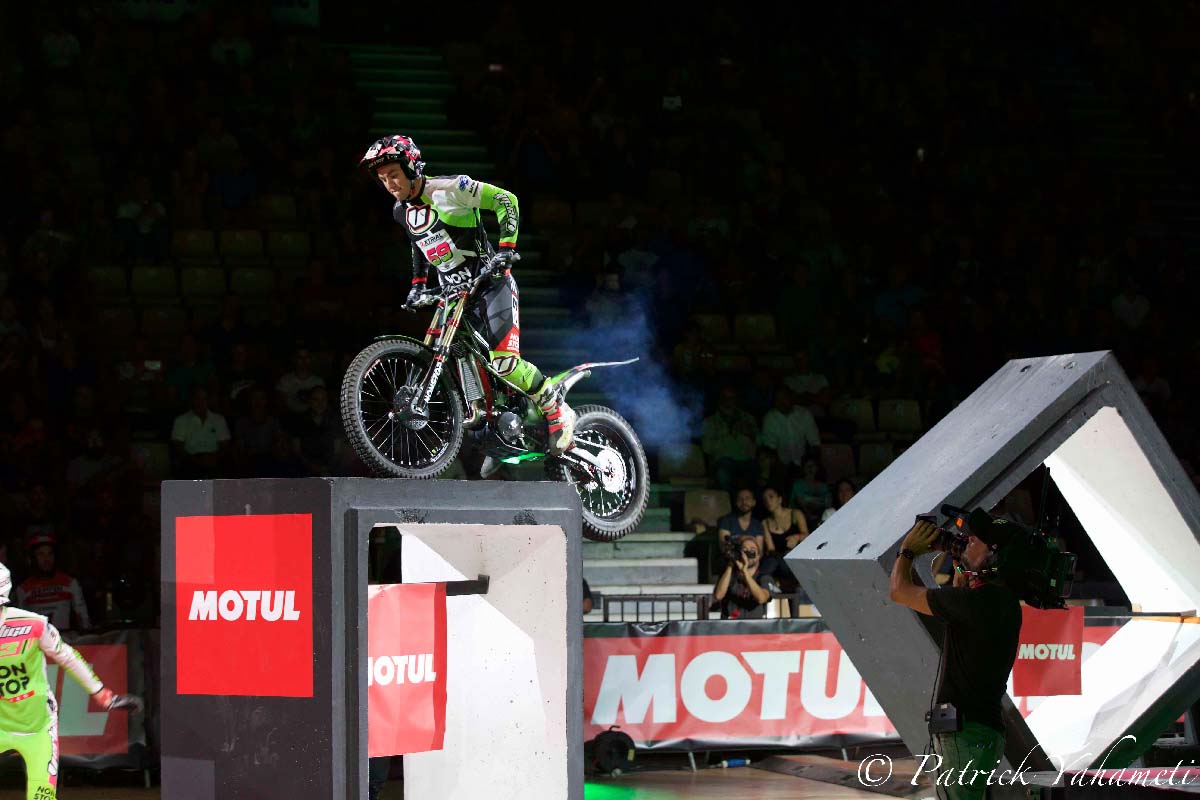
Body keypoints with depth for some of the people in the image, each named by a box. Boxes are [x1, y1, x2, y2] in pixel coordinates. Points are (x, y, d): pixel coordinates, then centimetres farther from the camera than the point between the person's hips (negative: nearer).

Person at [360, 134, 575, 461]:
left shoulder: (449, 189, -16)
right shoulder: (401, 212, 7)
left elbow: (505, 200, -15)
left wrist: (506, 247, -23)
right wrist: (418, 284, 19)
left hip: (491, 284, -7)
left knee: (504, 363, -22)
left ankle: (558, 412, -2)